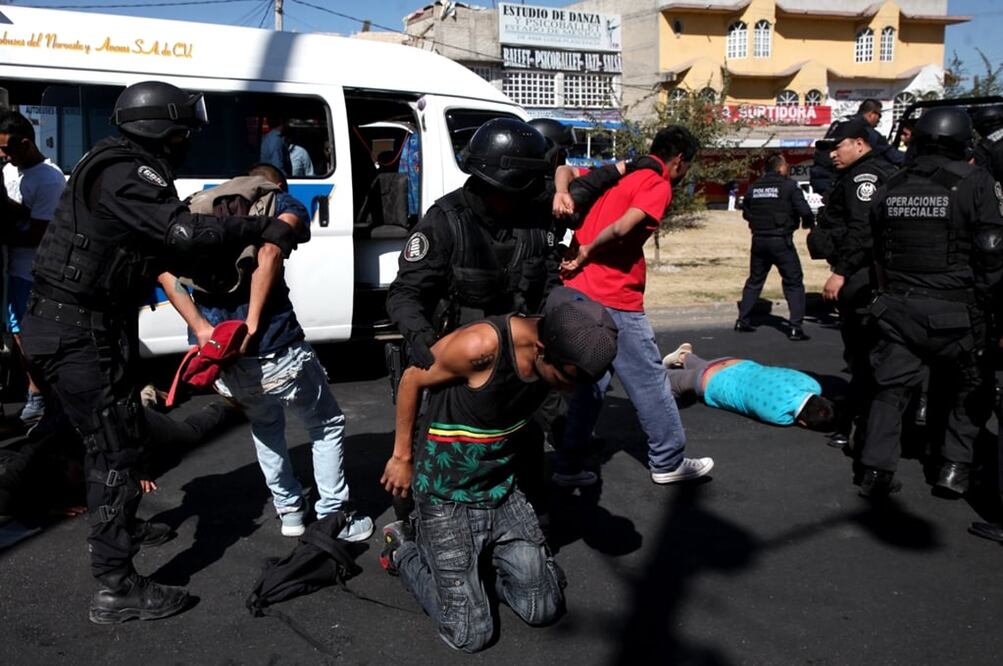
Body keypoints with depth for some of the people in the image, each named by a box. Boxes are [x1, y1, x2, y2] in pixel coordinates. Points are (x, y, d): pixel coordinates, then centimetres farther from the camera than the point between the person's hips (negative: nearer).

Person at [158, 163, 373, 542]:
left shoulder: (199, 208, 20)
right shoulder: (284, 204, 7)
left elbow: (166, 271, 2)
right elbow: (269, 252, -17)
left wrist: (201, 328, -5)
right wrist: (252, 325, -19)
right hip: (272, 350, -5)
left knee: (264, 425, 33)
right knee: (327, 427, 20)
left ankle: (289, 510, 39)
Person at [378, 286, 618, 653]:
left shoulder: (561, 350, -13)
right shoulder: (480, 345, -32)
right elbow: (412, 379, -13)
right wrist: (402, 457, -2)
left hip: (503, 492, 5)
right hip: (447, 498, -5)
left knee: (545, 609, 3)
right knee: (471, 634, -3)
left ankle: (484, 557, 26)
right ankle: (405, 549, 19)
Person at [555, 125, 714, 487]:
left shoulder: (617, 173, 17)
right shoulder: (658, 185, -7)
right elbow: (622, 227, -22)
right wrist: (586, 252, -9)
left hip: (579, 292, 8)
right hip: (615, 301, -8)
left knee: (592, 380, 16)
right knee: (649, 380, 6)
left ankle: (569, 465, 18)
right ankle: (668, 462, 19)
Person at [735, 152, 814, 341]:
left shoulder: (754, 187, 6)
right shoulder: (789, 186, -10)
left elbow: (746, 212, 14)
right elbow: (804, 211, -14)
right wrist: (808, 223, 6)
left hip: (759, 240, 5)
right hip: (781, 241, -5)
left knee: (754, 281, 19)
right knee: (794, 283, 2)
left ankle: (742, 321, 20)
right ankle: (794, 327, -4)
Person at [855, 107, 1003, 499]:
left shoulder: (891, 188, 7)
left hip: (898, 307, 4)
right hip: (953, 310, -4)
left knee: (891, 388, 10)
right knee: (971, 389, 15)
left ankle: (876, 471, 8)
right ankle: (955, 467, 13)